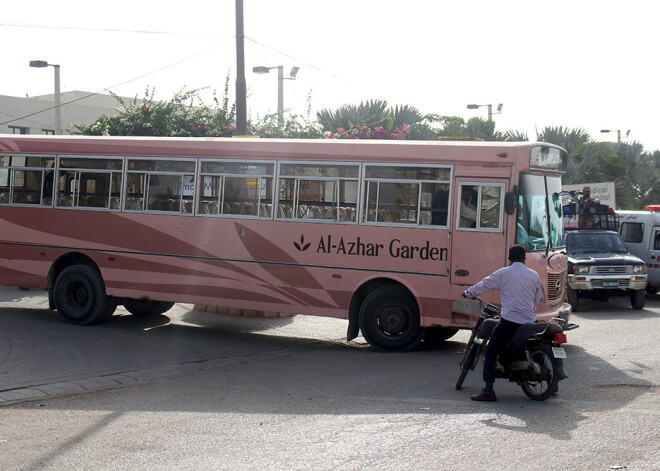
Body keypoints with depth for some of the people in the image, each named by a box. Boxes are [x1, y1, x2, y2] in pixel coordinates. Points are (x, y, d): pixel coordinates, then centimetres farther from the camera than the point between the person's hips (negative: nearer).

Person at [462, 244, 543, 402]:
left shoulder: (503, 274, -1)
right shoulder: (534, 275, 9)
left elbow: (483, 286, 8)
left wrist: (468, 293, 26)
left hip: (509, 321, -4)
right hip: (529, 321, 4)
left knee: (490, 353, -1)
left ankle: (488, 390, -12)